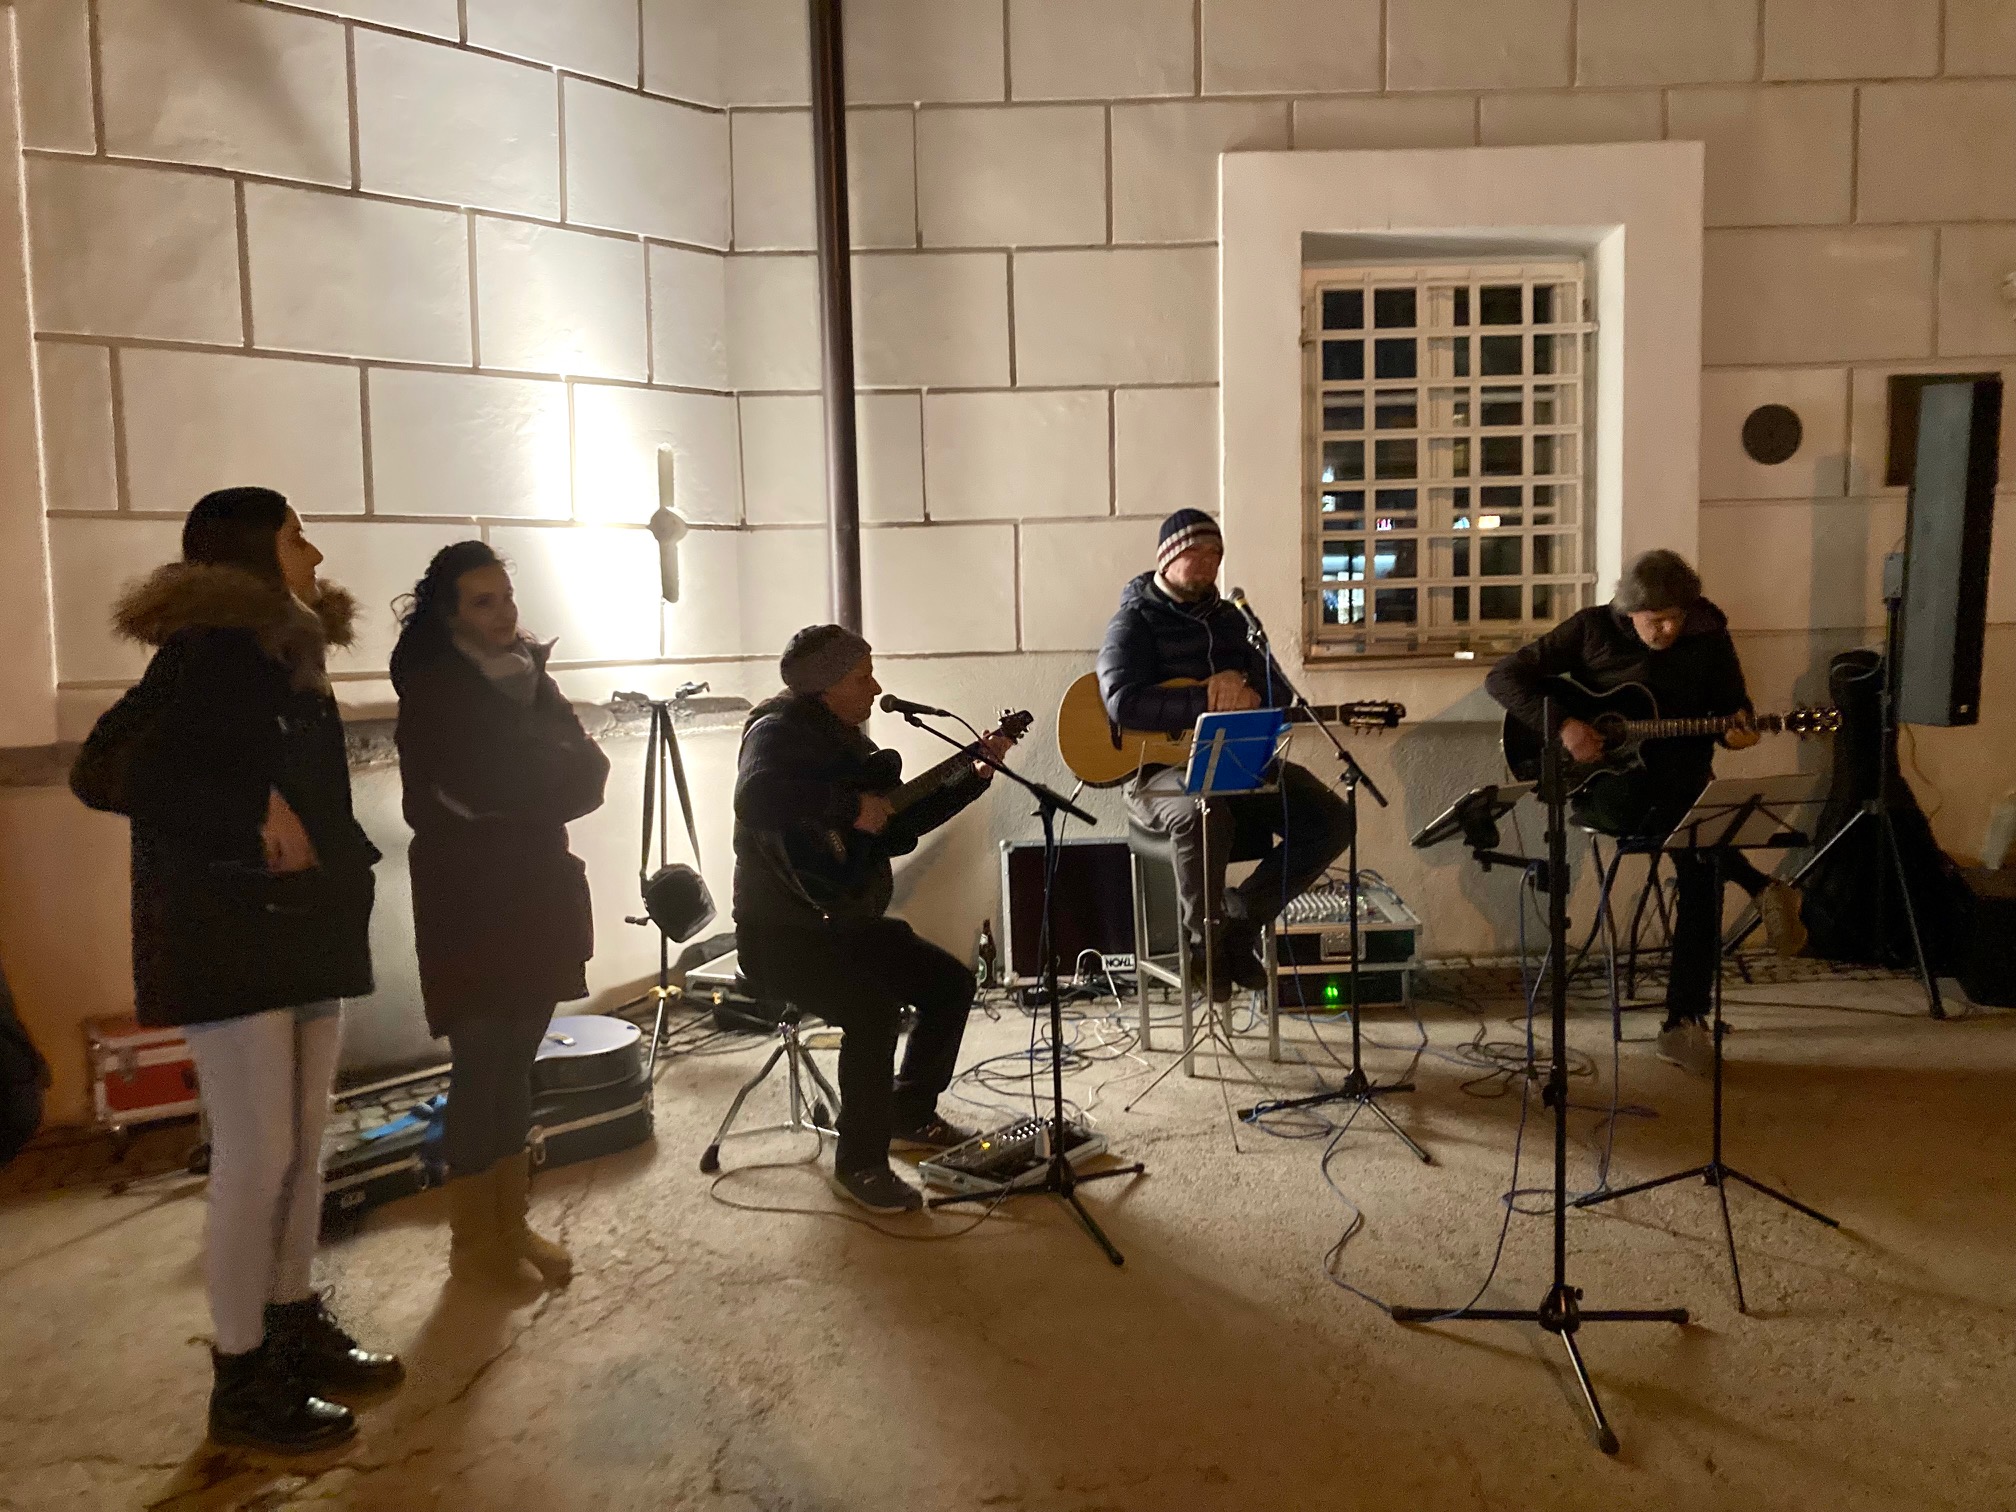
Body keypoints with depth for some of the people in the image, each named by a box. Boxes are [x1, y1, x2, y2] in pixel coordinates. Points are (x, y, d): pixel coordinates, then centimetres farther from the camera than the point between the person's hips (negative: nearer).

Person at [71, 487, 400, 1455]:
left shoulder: (290, 659, 13)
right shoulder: (206, 653, -11)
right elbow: (104, 772, -20)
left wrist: (345, 859, 6)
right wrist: (253, 814, -22)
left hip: (307, 931, 8)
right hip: (228, 939, -8)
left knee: (304, 1147, 12)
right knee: (256, 1155, -4)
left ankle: (294, 1328, 26)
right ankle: (241, 1380, 9)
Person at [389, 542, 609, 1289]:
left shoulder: (531, 675, 12)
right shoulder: (433, 690, -7)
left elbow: (588, 773, 3)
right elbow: (483, 784, -21)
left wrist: (516, 792, -13)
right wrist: (549, 777, -8)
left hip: (537, 890, 6)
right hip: (469, 897, -6)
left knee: (517, 1060, 10)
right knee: (481, 1062, -3)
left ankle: (512, 1224, 19)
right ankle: (473, 1241, 8)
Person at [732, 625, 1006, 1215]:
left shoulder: (847, 738, 12)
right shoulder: (779, 732, -15)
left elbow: (901, 821, 18)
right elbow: (754, 798, -38)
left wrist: (975, 775, 12)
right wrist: (851, 806, -31)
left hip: (848, 919, 9)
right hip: (782, 932, -9)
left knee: (951, 982, 3)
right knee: (874, 1006, -29)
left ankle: (911, 1115, 20)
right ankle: (860, 1164, -13)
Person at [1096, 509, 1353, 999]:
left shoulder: (1229, 619, 17)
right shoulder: (1135, 621, -2)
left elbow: (1279, 693, 11)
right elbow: (1123, 702, -20)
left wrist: (1239, 677, -13)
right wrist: (1213, 703, -22)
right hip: (1158, 768, -6)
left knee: (1331, 820, -12)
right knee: (1205, 814, -40)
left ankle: (1241, 917, 0)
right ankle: (1207, 937, -13)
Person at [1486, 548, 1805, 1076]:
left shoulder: (1709, 638, 3)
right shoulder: (1592, 629, -3)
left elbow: (1734, 703, 15)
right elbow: (1503, 678, -5)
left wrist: (1736, 729, -10)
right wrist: (1562, 724, -19)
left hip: (1681, 776, 2)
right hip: (1602, 780, -1)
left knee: (1703, 865, -24)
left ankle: (1684, 1021, -15)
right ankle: (1760, 887, -16)